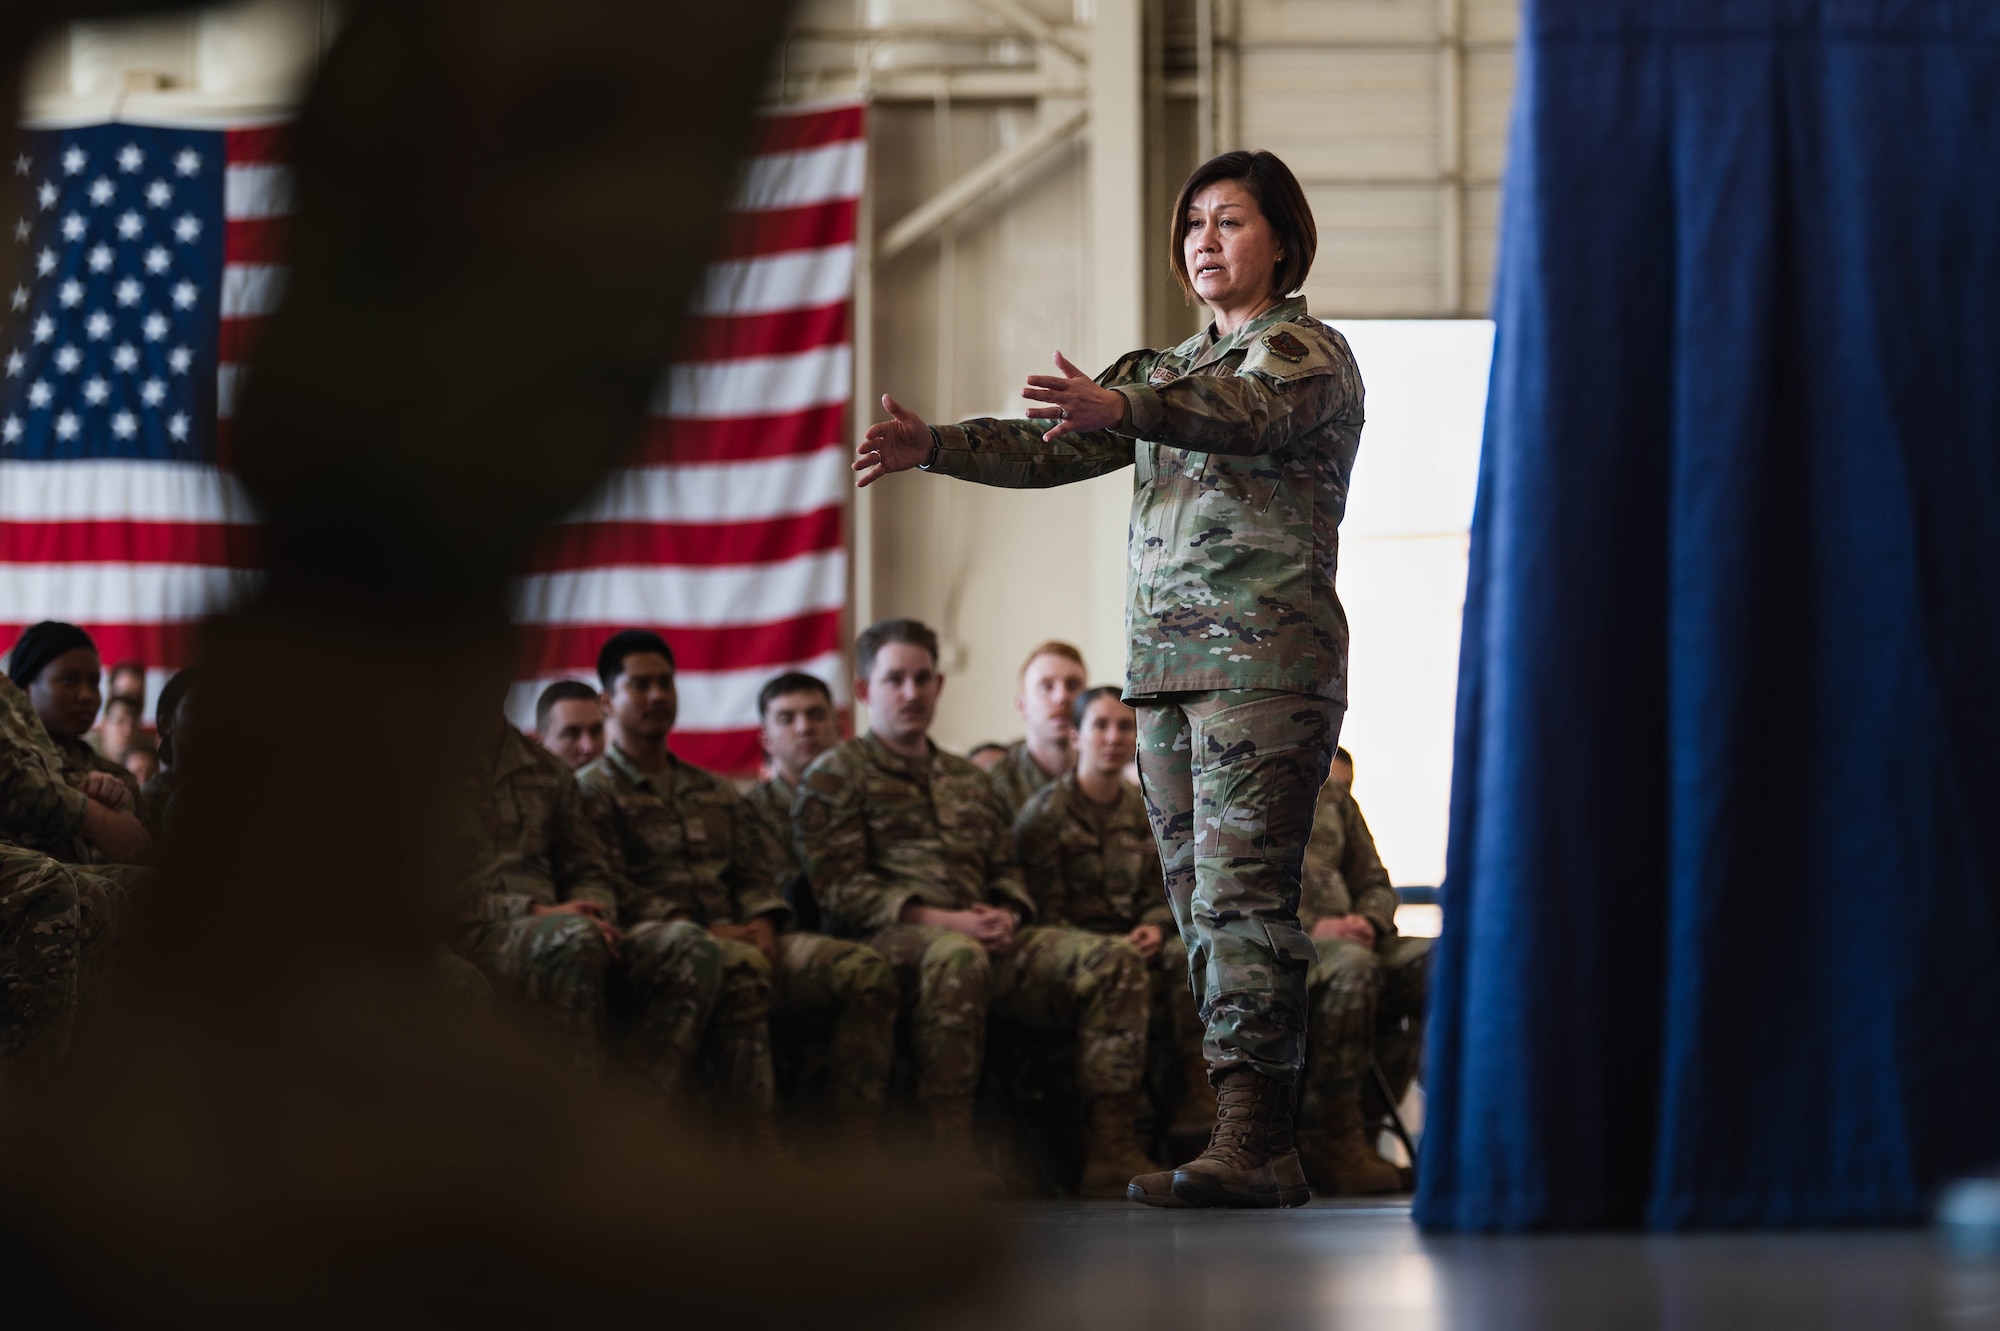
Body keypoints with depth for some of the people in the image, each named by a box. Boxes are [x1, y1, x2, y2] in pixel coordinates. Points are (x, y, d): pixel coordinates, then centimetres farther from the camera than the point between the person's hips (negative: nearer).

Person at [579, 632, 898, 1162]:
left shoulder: (714, 791, 30)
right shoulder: (593, 790, 9)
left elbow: (760, 871, 21)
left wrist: (762, 925, -3)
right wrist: (705, 931, -16)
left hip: (738, 935, 6)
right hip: (652, 939, -6)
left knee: (865, 970, -20)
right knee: (739, 965, -41)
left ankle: (859, 1153, -30)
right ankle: (762, 1152, -43)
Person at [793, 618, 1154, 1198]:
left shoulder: (970, 781, 30)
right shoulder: (835, 776, 9)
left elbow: (1007, 873, 27)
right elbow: (840, 888, -4)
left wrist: (1006, 916, 0)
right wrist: (941, 920, -15)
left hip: (980, 937, 6)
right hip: (885, 941, -6)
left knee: (1113, 959, -16)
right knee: (955, 955, -43)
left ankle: (1111, 1149, -24)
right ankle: (948, 1147, -39)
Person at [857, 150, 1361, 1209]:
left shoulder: (1309, 353, 1)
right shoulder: (1167, 373, 24)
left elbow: (1250, 413, -22)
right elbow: (1054, 448, 14)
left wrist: (1120, 407, -40)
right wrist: (934, 445, -4)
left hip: (1269, 655, -7)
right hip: (1165, 665, 8)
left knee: (1241, 893, -17)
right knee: (1203, 908, 2)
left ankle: (1251, 1139, -22)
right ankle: (1260, 1150, 2)